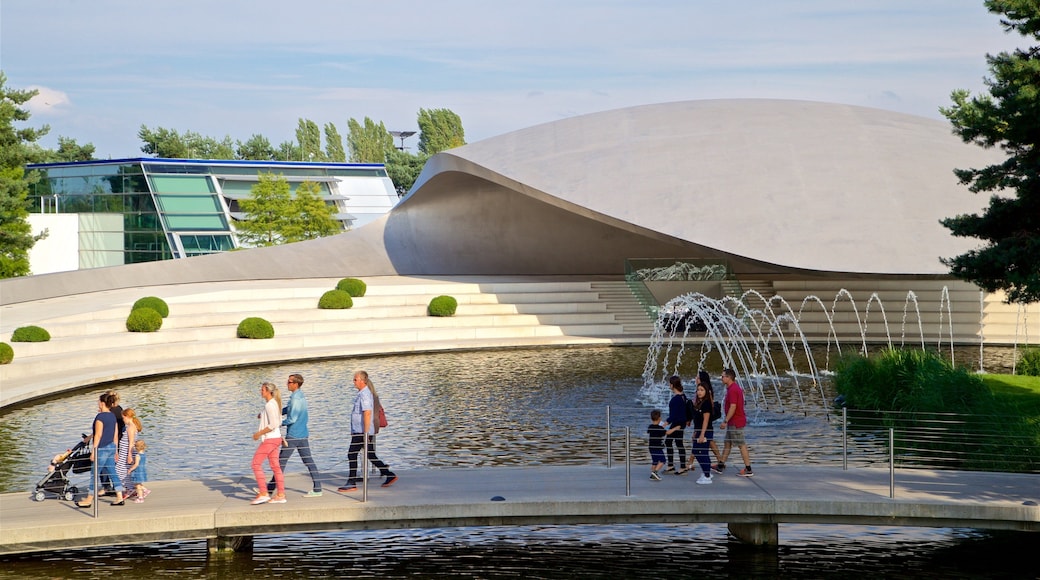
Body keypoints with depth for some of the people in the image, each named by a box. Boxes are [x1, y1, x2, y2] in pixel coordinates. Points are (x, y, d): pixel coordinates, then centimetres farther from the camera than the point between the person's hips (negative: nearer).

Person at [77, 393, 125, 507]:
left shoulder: (100, 416, -15)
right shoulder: (113, 416, 10)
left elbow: (98, 435, -18)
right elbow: (115, 435, 15)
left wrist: (93, 451, -15)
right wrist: (115, 450, 21)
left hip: (102, 448, -8)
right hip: (111, 447, 8)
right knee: (112, 474, 9)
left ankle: (89, 500, 9)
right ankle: (120, 498, 6)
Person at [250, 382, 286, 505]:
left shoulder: (269, 405, -16)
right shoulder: (274, 403, 13)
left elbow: (273, 425, -22)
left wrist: (259, 433, -16)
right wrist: (263, 416, 12)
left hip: (270, 438, -10)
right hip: (276, 438, 10)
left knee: (256, 464, -4)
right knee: (275, 466, 10)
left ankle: (263, 493, -5)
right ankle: (281, 495, 11)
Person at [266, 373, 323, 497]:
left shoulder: (295, 399, -17)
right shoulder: (300, 396, 11)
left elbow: (292, 419, -20)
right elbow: (288, 410, 19)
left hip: (293, 435, -9)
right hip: (303, 435, 9)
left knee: (281, 462, 1)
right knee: (309, 461, 6)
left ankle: (270, 489, 8)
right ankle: (317, 489, 3)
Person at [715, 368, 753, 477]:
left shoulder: (733, 390, -19)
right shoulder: (735, 388, 14)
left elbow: (733, 407, -25)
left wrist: (725, 421, -22)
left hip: (736, 423, -11)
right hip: (733, 422, 11)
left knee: (742, 445, -5)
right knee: (727, 444, 15)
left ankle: (748, 470, -1)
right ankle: (720, 466, 21)